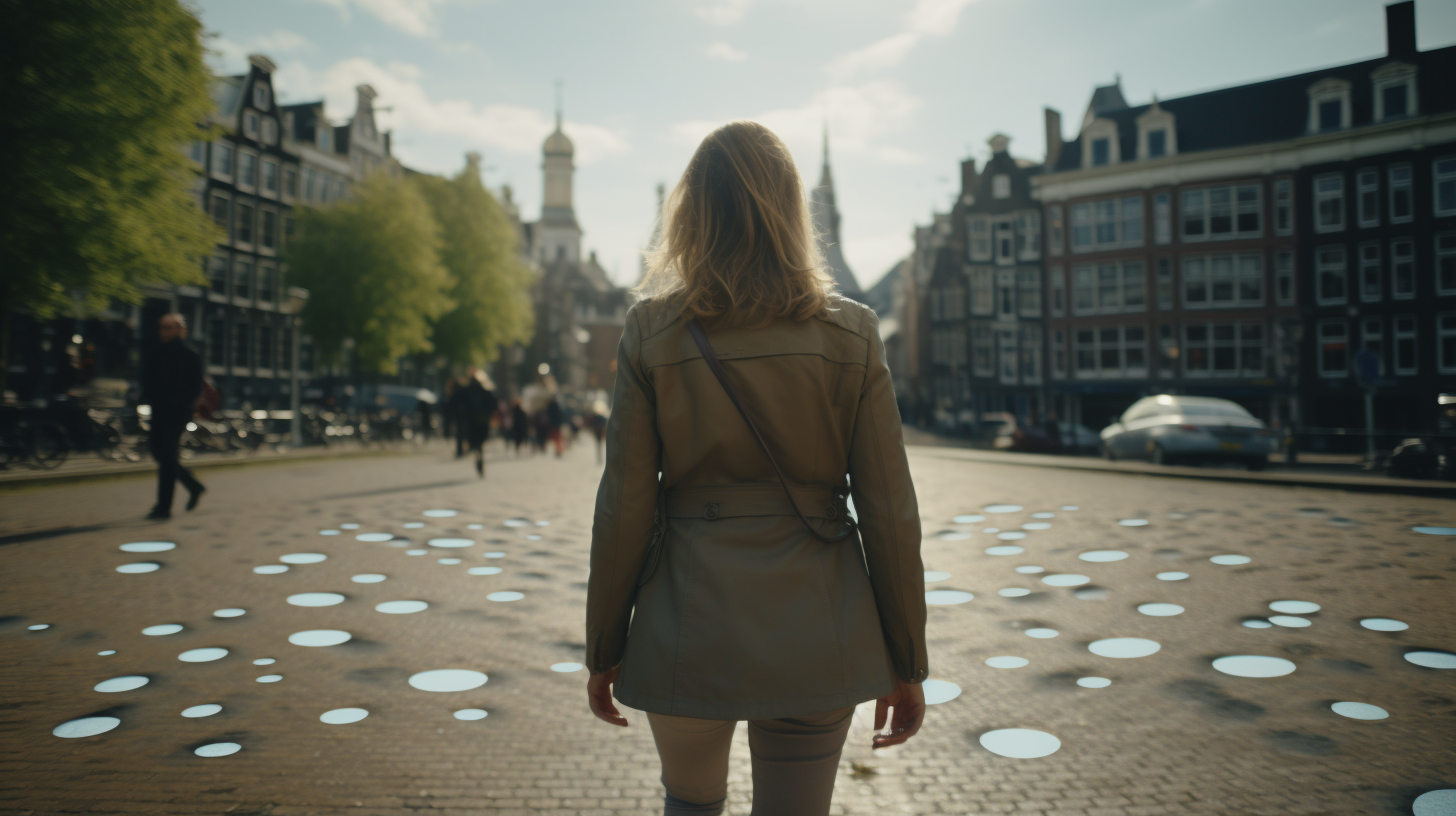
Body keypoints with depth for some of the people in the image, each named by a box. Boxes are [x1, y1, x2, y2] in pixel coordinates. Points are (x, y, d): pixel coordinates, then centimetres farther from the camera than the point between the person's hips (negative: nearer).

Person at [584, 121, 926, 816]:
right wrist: (905, 662, 5)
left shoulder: (651, 330, -7)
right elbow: (889, 511, -5)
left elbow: (625, 505, -6)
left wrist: (604, 650, 6)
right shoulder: (851, 333, -5)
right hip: (817, 637, 1)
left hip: (689, 631, 0)